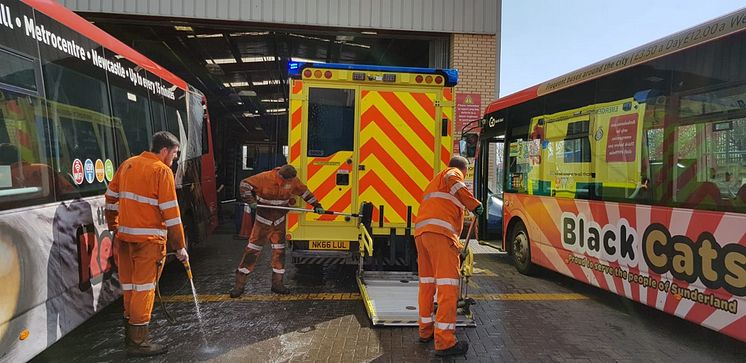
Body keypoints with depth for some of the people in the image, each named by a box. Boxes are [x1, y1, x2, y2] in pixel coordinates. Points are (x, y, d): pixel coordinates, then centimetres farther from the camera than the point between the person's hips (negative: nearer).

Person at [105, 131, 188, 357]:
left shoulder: (128, 164, 10)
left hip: (125, 235, 7)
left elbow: (111, 196, 16)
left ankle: (131, 332, 29)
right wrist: (179, 246, -9)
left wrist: (114, 226, 26)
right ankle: (138, 341, 5)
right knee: (144, 287, 0)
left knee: (129, 285, 16)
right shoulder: (162, 171, -12)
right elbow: (171, 212, -14)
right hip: (149, 238, -7)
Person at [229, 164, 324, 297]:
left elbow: (304, 192, 6)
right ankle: (240, 284, 7)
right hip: (263, 221, -4)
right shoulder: (265, 178, -20)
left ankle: (277, 283, 17)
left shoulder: (292, 181, -7)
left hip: (279, 222, 4)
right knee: (252, 250, -2)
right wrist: (250, 201, -28)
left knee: (279, 251, 4)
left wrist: (316, 205, 5)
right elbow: (244, 184, -16)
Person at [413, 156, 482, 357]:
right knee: (448, 285, -10)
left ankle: (426, 330, 27)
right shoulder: (453, 173, 12)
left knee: (427, 282, 16)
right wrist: (474, 204, -11)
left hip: (421, 231, 9)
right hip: (440, 233, -9)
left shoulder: (435, 181, 36)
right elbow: (453, 182, -14)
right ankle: (444, 342, -12)